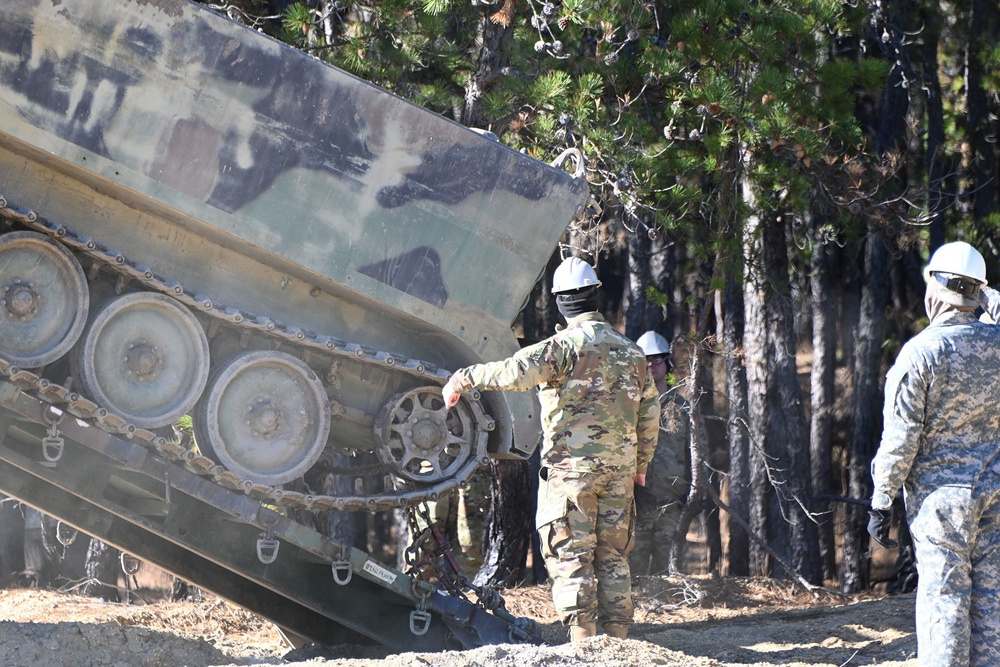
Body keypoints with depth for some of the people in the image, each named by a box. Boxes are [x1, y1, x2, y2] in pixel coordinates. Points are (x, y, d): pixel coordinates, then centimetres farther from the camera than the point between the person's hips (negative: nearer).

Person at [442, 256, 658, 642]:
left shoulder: (567, 345, -10)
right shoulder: (630, 352, 11)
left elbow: (517, 371, -25)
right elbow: (649, 412, 17)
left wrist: (465, 378, -15)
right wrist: (641, 462, 27)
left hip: (570, 465, -6)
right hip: (619, 467, 6)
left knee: (570, 553, -3)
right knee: (613, 555, 12)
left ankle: (582, 639, -9)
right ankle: (618, 636, 12)